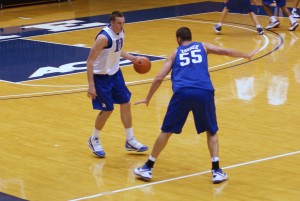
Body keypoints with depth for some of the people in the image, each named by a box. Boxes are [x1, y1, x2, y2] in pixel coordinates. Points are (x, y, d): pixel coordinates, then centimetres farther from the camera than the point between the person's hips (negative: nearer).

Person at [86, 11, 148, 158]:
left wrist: (132, 58, 12)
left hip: (115, 73, 8)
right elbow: (90, 61, -26)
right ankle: (94, 140, 19)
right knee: (107, 110, -4)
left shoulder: (121, 32, -3)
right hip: (101, 77, -8)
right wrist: (91, 85, -28)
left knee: (126, 104, 9)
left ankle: (130, 141, 20)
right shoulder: (104, 37, -28)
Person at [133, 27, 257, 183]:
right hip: (204, 92, 0)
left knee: (166, 131, 13)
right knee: (211, 131, 18)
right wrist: (247, 56, 37)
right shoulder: (203, 46, 24)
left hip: (182, 93, 0)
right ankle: (216, 171, 7)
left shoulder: (175, 54, 23)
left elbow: (159, 78, 18)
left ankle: (147, 168, 16)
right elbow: (227, 52, 20)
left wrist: (148, 98, 28)